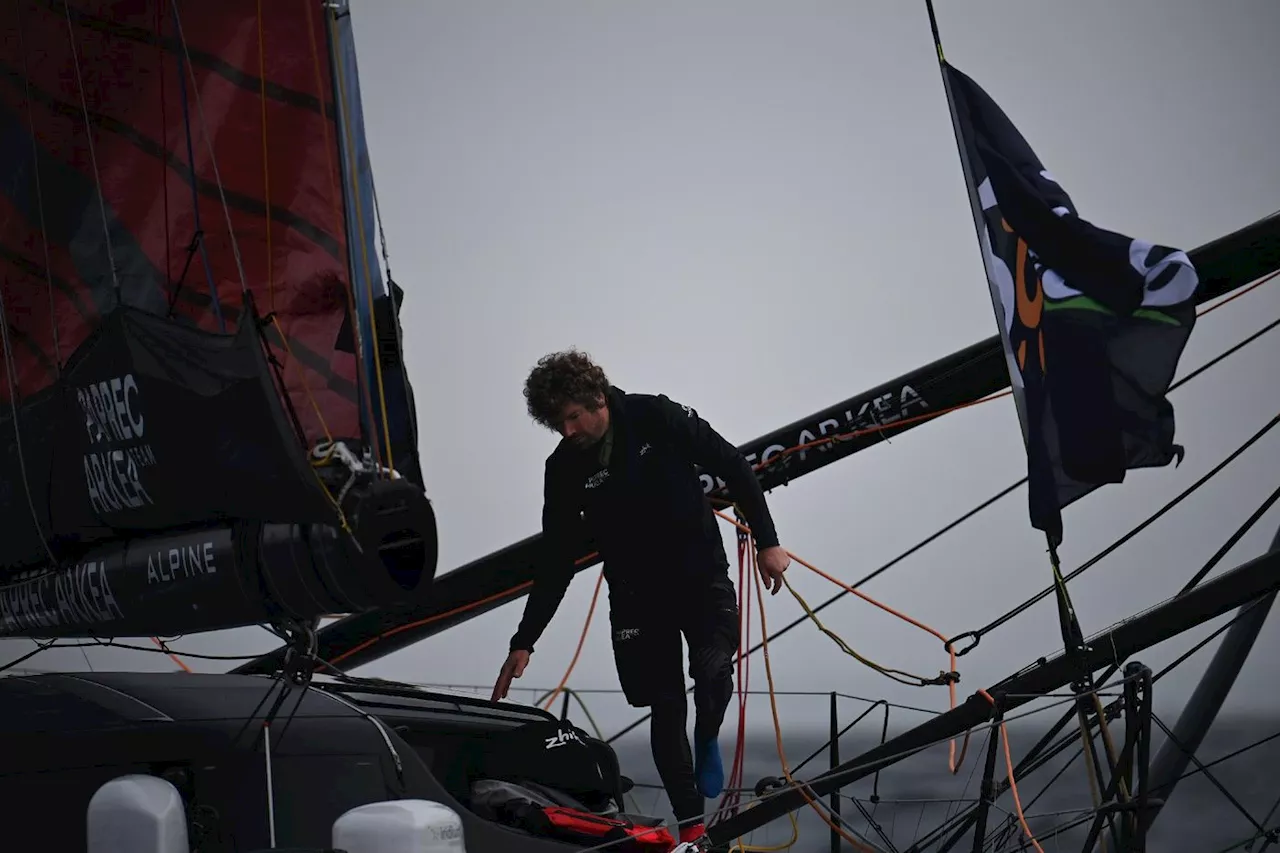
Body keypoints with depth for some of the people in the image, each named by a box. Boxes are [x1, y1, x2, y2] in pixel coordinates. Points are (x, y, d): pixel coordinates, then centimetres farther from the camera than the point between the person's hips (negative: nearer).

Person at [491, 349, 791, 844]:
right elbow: (556, 562, -3)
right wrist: (524, 642, -6)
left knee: (712, 670, -23)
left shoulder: (657, 418, -14)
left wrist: (767, 542, -8)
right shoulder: (564, 469, -8)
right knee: (666, 707, 1)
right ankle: (690, 824, 12)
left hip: (703, 576, -2)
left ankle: (707, 742, 10)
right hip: (638, 595, 2)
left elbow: (733, 468, -6)